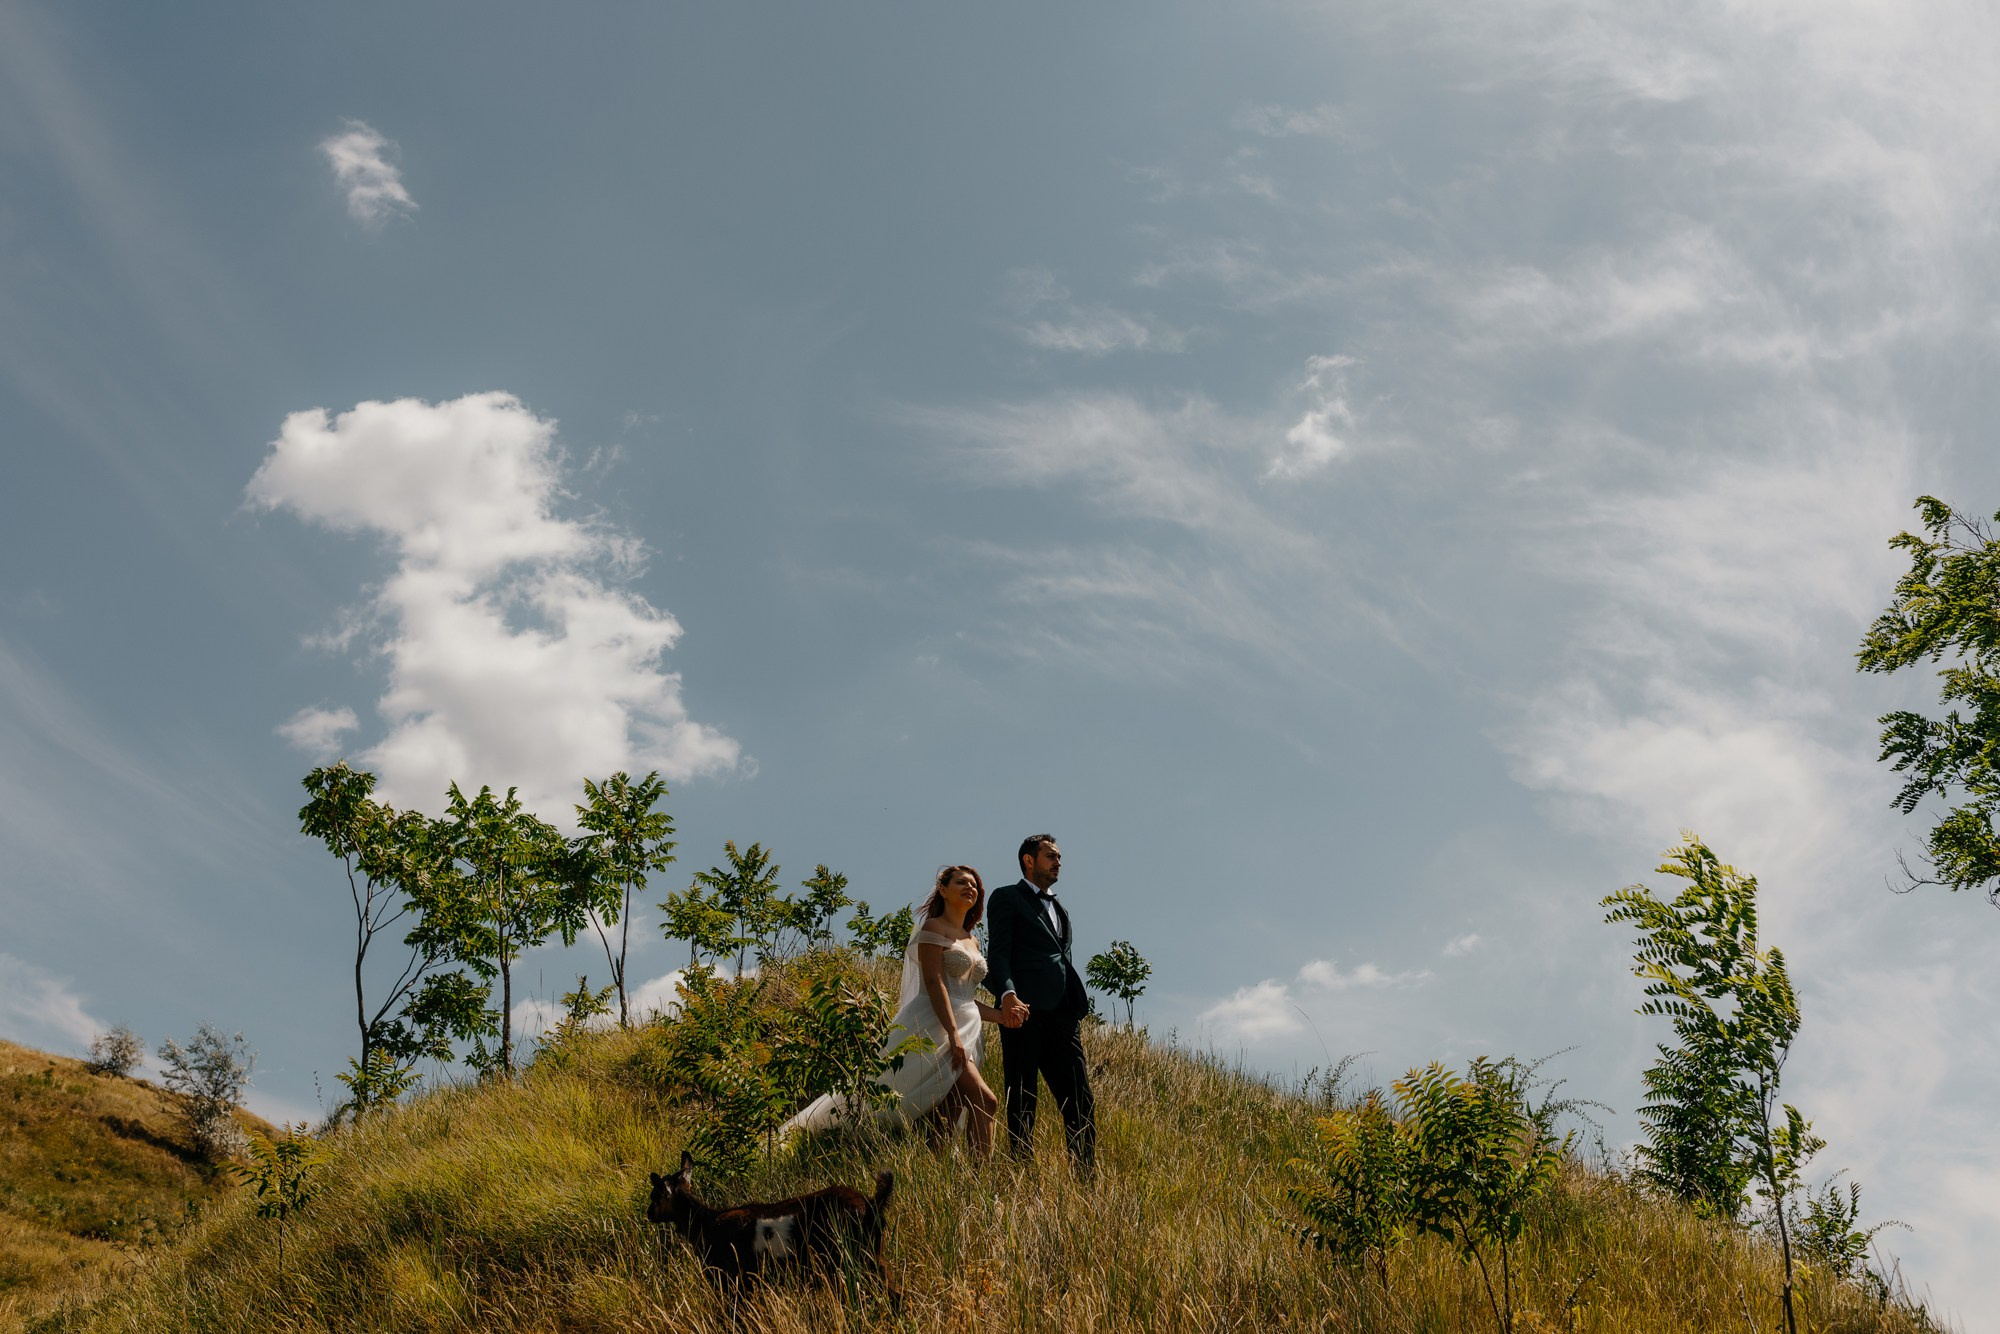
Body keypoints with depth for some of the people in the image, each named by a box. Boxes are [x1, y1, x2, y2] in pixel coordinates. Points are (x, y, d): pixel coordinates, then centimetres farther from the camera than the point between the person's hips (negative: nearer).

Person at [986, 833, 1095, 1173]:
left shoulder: (1060, 908, 28)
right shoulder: (1007, 898, 5)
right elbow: (998, 952, -7)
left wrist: (1077, 1010, 15)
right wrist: (1008, 994, -24)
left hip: (1062, 1015, 7)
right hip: (1024, 1011, -6)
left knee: (1080, 1102, 0)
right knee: (1022, 1103, -3)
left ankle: (1086, 1177, 0)